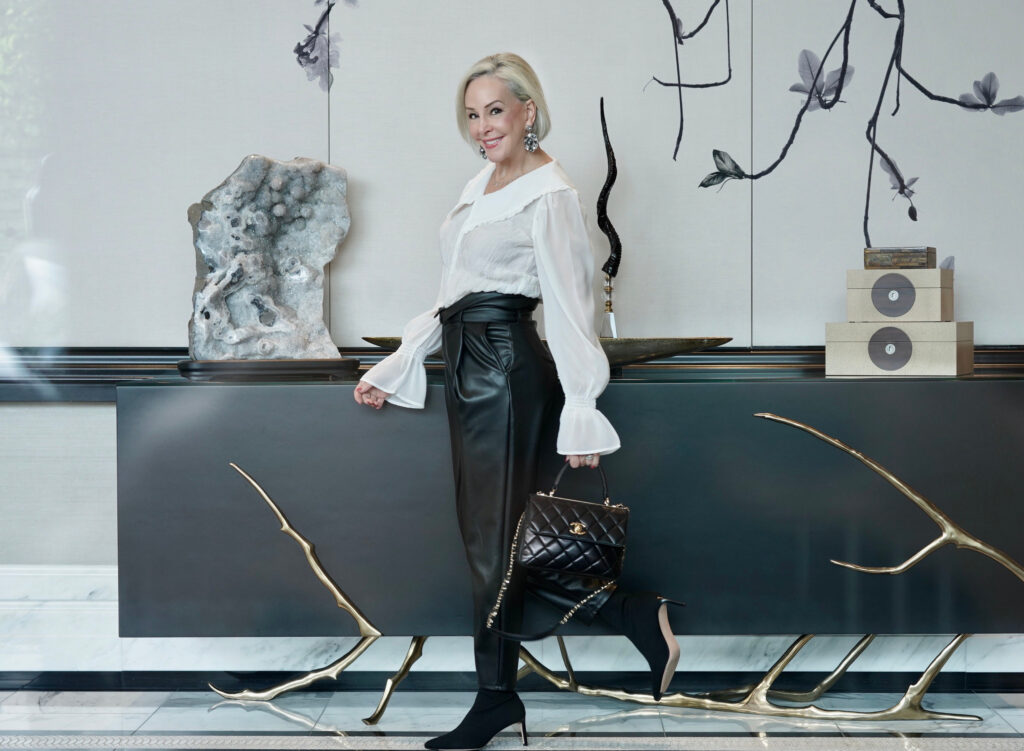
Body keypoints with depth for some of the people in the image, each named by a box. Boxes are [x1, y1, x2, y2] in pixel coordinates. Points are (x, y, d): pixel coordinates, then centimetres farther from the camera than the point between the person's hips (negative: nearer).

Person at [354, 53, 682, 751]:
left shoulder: (549, 195, -10)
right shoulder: (482, 187, 16)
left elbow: (569, 305, -15)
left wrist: (581, 412, -19)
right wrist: (395, 368, 17)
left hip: (507, 368, -9)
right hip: (470, 366, 9)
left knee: (493, 535, -3)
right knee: (489, 532, 8)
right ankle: (635, 616, 15)